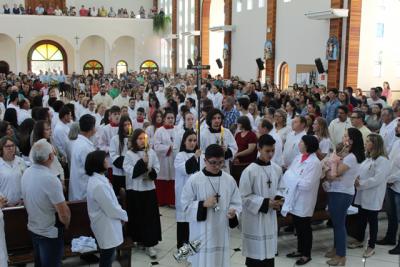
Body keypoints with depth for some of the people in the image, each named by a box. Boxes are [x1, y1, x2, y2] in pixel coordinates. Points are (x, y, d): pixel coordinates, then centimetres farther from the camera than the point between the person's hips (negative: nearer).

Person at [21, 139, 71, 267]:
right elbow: (63, 212, -25)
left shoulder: (26, 173, -5)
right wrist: (66, 224, -5)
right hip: (50, 232, -7)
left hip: (33, 228, 7)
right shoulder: (50, 179, -28)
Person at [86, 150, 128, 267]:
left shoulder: (98, 178, 2)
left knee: (107, 257, 23)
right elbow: (111, 210, -24)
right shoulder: (98, 185, -30)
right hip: (106, 227, -9)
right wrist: (124, 215, -7)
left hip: (107, 224, 9)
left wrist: (120, 212, 3)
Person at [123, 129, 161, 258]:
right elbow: (129, 171, -14)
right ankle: (137, 239, 29)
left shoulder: (151, 152, 4)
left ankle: (149, 245, 4)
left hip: (149, 188, 2)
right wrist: (142, 162, -22)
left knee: (150, 217, 0)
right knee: (137, 216, 8)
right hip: (134, 189, -2)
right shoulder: (129, 154, -5)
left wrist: (152, 174, -15)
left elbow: (157, 167, 5)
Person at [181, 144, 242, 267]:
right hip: (201, 233, -3)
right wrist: (203, 204, -19)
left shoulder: (229, 180, 0)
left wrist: (233, 212, -14)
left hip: (221, 232, 3)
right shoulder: (194, 180, -10)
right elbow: (186, 205, -5)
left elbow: (236, 203, 7)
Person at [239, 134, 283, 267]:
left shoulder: (277, 169, 1)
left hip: (270, 216, 5)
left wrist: (277, 201, -6)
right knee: (255, 252, 3)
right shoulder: (249, 171, -16)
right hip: (254, 217, -5)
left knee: (269, 251, 12)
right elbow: (245, 197, -13)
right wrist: (265, 203, -18)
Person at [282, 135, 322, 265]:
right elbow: (287, 174, 6)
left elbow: (306, 184, -24)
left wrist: (292, 179, -15)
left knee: (305, 228, 8)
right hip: (294, 199, 7)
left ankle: (306, 254, 23)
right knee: (298, 227, 20)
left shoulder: (315, 163, -19)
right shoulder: (298, 157, 5)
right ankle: (300, 250, 35)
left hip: (304, 202, -7)